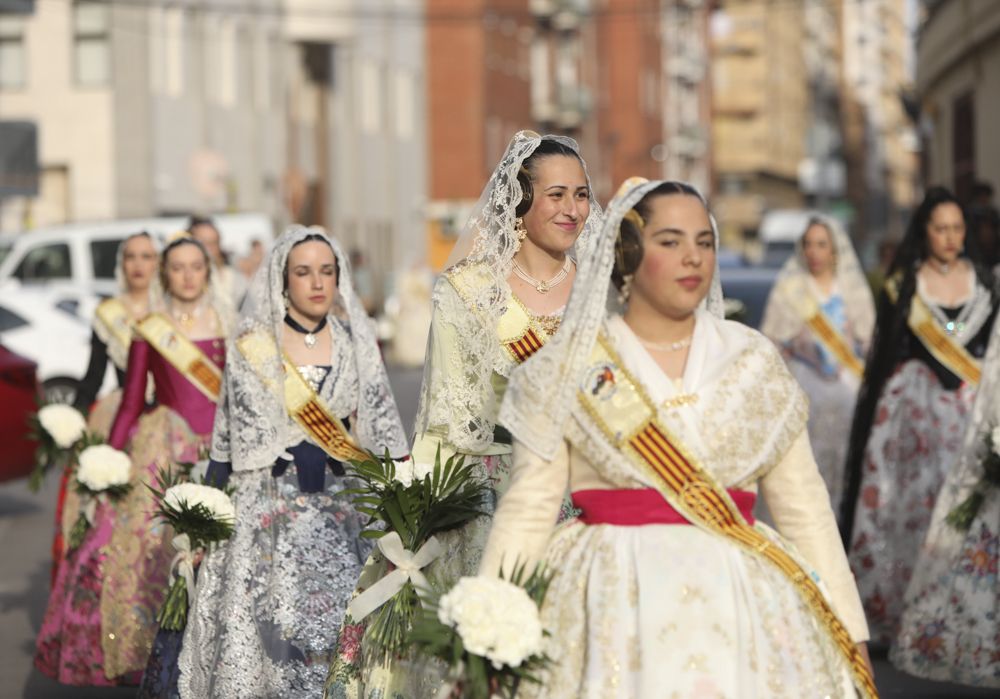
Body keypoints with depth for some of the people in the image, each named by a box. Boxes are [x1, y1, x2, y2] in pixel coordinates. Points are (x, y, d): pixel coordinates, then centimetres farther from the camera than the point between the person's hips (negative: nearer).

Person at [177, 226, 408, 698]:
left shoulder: (356, 344, 7)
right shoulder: (253, 345, 1)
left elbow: (381, 431, 9)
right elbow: (233, 437, 3)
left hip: (342, 509, 2)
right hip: (272, 511, -2)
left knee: (339, 626, -3)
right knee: (272, 624, -6)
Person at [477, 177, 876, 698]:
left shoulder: (754, 360, 9)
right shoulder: (566, 367, 3)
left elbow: (804, 507, 7)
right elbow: (529, 509, -2)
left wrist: (849, 630, 3)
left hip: (735, 607, 2)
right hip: (613, 607, -2)